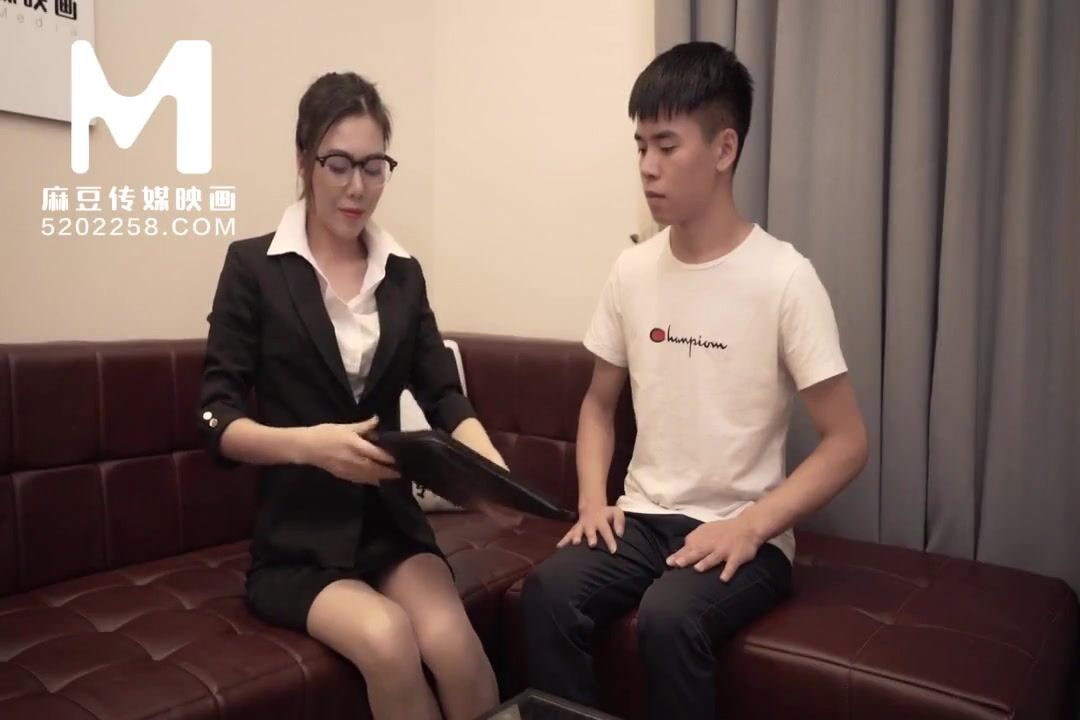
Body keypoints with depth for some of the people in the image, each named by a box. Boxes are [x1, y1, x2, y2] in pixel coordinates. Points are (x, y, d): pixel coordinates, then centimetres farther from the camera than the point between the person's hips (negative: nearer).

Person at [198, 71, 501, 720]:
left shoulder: (403, 272, 9)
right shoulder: (253, 266, -2)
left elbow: (445, 398, 2)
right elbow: (219, 421, -6)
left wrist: (492, 466, -17)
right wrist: (308, 443, -25)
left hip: (392, 520, 3)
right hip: (297, 538, -2)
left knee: (452, 642, -25)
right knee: (387, 638, -28)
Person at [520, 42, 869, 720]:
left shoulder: (785, 278, -11)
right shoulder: (633, 270, 3)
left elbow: (848, 442, -9)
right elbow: (600, 403, 13)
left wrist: (750, 525, -19)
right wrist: (593, 497, -3)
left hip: (744, 535, -3)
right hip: (645, 517, 4)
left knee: (668, 616, -31)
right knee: (549, 590, -22)